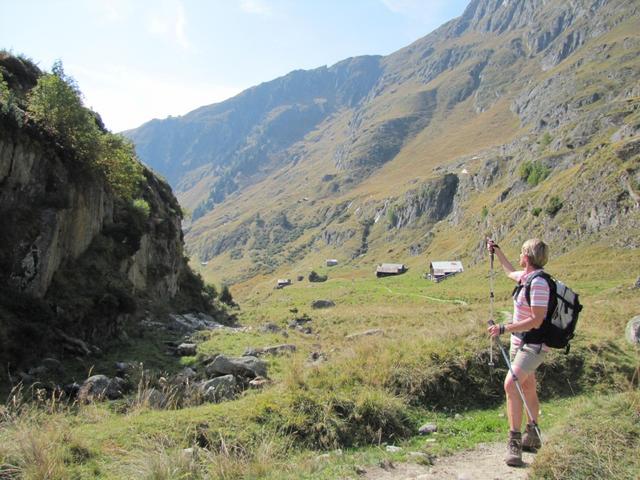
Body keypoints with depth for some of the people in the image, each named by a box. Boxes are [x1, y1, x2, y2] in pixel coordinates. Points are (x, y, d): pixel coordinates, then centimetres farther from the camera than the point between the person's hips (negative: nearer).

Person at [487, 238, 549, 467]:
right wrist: (497, 251, 34)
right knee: (528, 388, 19)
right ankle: (532, 436, 34)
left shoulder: (538, 283, -24)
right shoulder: (526, 276, 4)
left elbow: (536, 321, -26)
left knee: (511, 384, -22)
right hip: (520, 341, 10)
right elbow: (510, 272, 30)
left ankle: (515, 442, -17)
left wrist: (504, 328, -28)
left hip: (533, 344, -10)